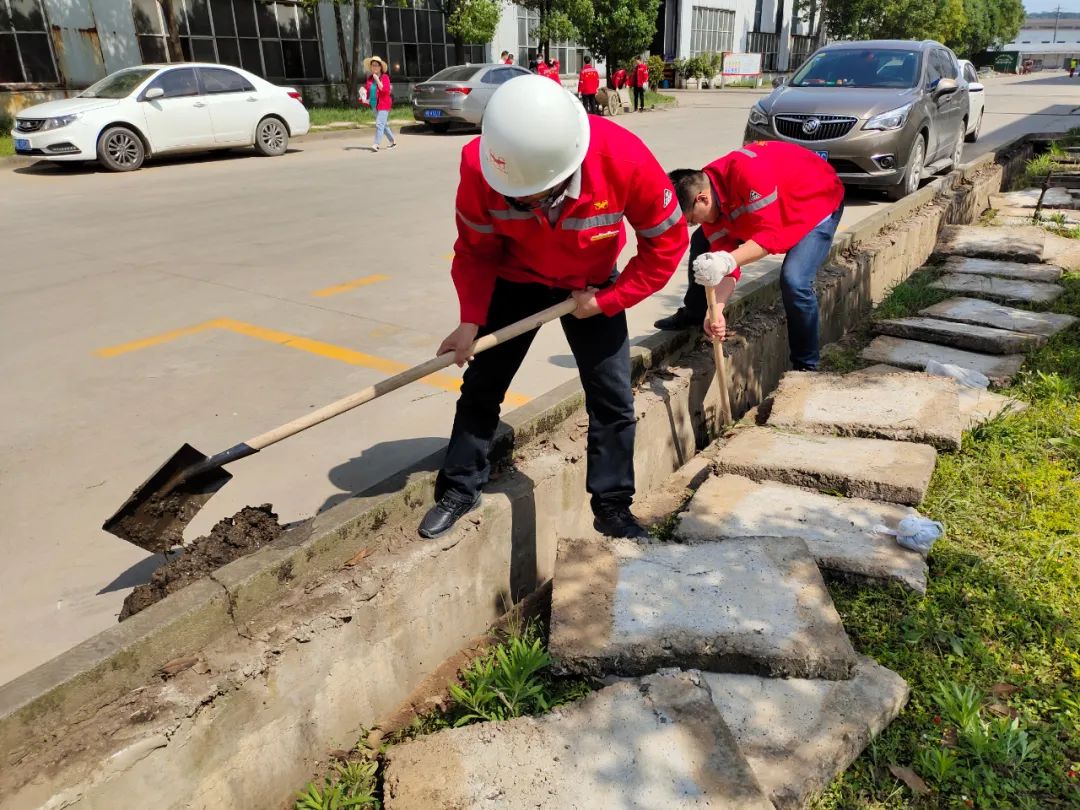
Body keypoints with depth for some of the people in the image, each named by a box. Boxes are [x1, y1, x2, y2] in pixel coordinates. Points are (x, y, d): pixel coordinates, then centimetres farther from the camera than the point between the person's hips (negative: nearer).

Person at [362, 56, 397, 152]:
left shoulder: (385, 77, -7)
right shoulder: (370, 78, 10)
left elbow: (385, 90, -19)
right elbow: (366, 89, 15)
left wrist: (377, 79, -20)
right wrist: (365, 98, -6)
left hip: (383, 104, -7)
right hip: (374, 105, 7)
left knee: (379, 124, -17)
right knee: (384, 124, 16)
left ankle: (376, 145, -22)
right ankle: (393, 141, 29)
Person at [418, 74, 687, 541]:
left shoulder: (625, 159, -34)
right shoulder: (480, 164, -30)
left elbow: (666, 241, -19)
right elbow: (476, 249, -13)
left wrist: (606, 300, -20)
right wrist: (471, 320, -22)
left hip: (591, 289, 0)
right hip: (516, 280, 1)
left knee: (612, 397, 1)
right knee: (481, 384, 5)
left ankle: (613, 507, 19)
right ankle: (460, 487, 25)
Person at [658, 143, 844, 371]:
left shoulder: (747, 171, -40)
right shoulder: (709, 202, -15)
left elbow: (771, 234, -40)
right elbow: (722, 255, -17)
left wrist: (728, 261, -50)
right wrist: (716, 309, -29)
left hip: (819, 201, -8)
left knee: (794, 281, -27)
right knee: (702, 243, 3)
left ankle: (806, 366, -8)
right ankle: (694, 313, 23)